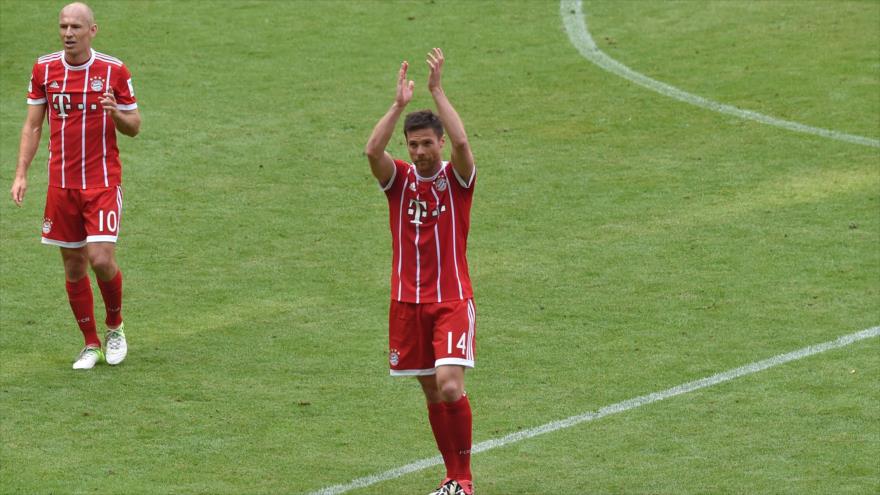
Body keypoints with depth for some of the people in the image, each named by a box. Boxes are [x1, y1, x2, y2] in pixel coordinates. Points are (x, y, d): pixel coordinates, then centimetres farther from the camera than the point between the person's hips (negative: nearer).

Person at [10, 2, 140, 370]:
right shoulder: (44, 68, 3)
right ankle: (90, 344, 17)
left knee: (101, 258, -13)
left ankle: (115, 327, 13)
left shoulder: (114, 71, -4)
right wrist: (21, 174, 1)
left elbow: (133, 127, 3)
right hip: (61, 184, 3)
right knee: (73, 266, 4)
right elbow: (33, 125, 9)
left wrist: (116, 113, -19)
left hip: (103, 182, -3)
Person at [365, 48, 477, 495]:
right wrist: (399, 103, -25)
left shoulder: (456, 177, -3)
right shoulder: (399, 178, 3)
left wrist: (437, 91, -25)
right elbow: (372, 151, -18)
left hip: (452, 300, -3)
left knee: (450, 385, -17)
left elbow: (461, 143, -24)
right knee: (432, 393, 7)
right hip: (408, 302, 3)